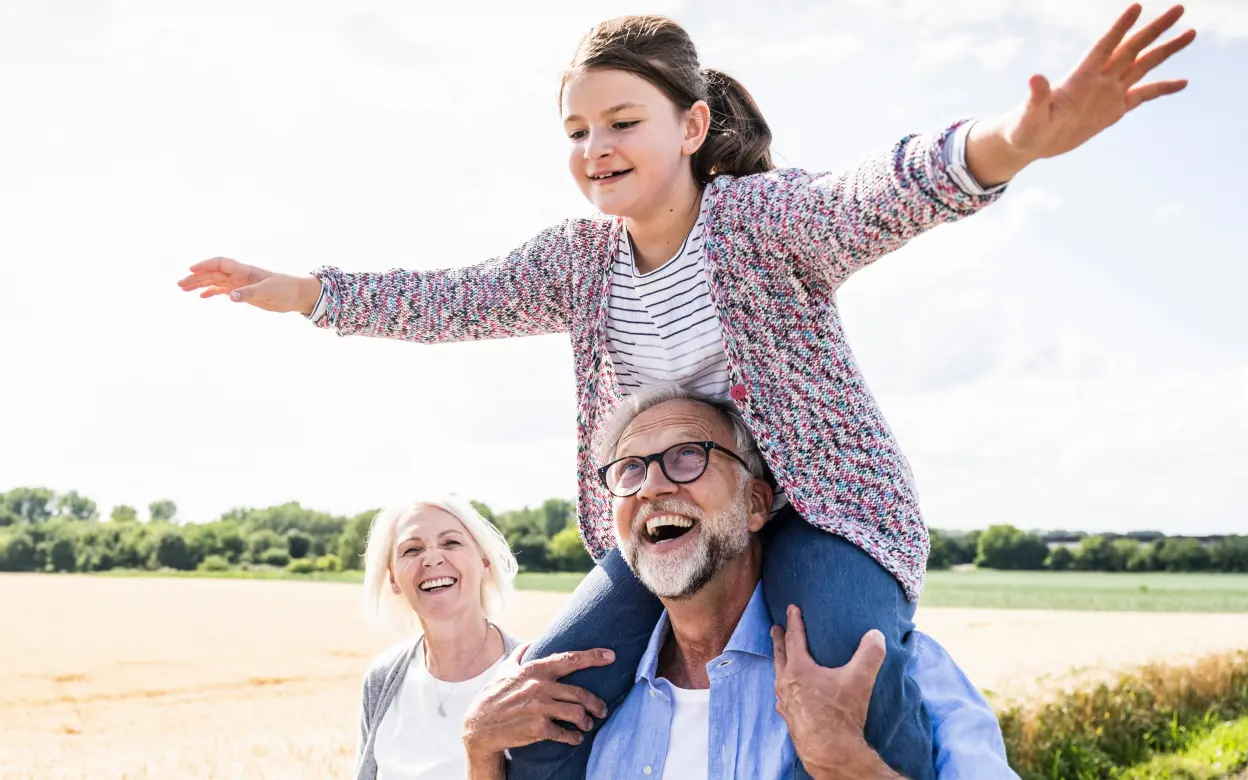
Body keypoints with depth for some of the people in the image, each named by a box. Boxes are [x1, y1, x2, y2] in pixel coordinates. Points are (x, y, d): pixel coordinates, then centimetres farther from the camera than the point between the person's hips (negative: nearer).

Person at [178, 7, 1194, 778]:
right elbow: (454, 301, 9)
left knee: (849, 687, -35)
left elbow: (875, 200, -37)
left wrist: (1006, 144, -59)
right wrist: (296, 292, 7)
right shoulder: (579, 258, 2)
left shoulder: (762, 214, -17)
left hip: (822, 507, -5)